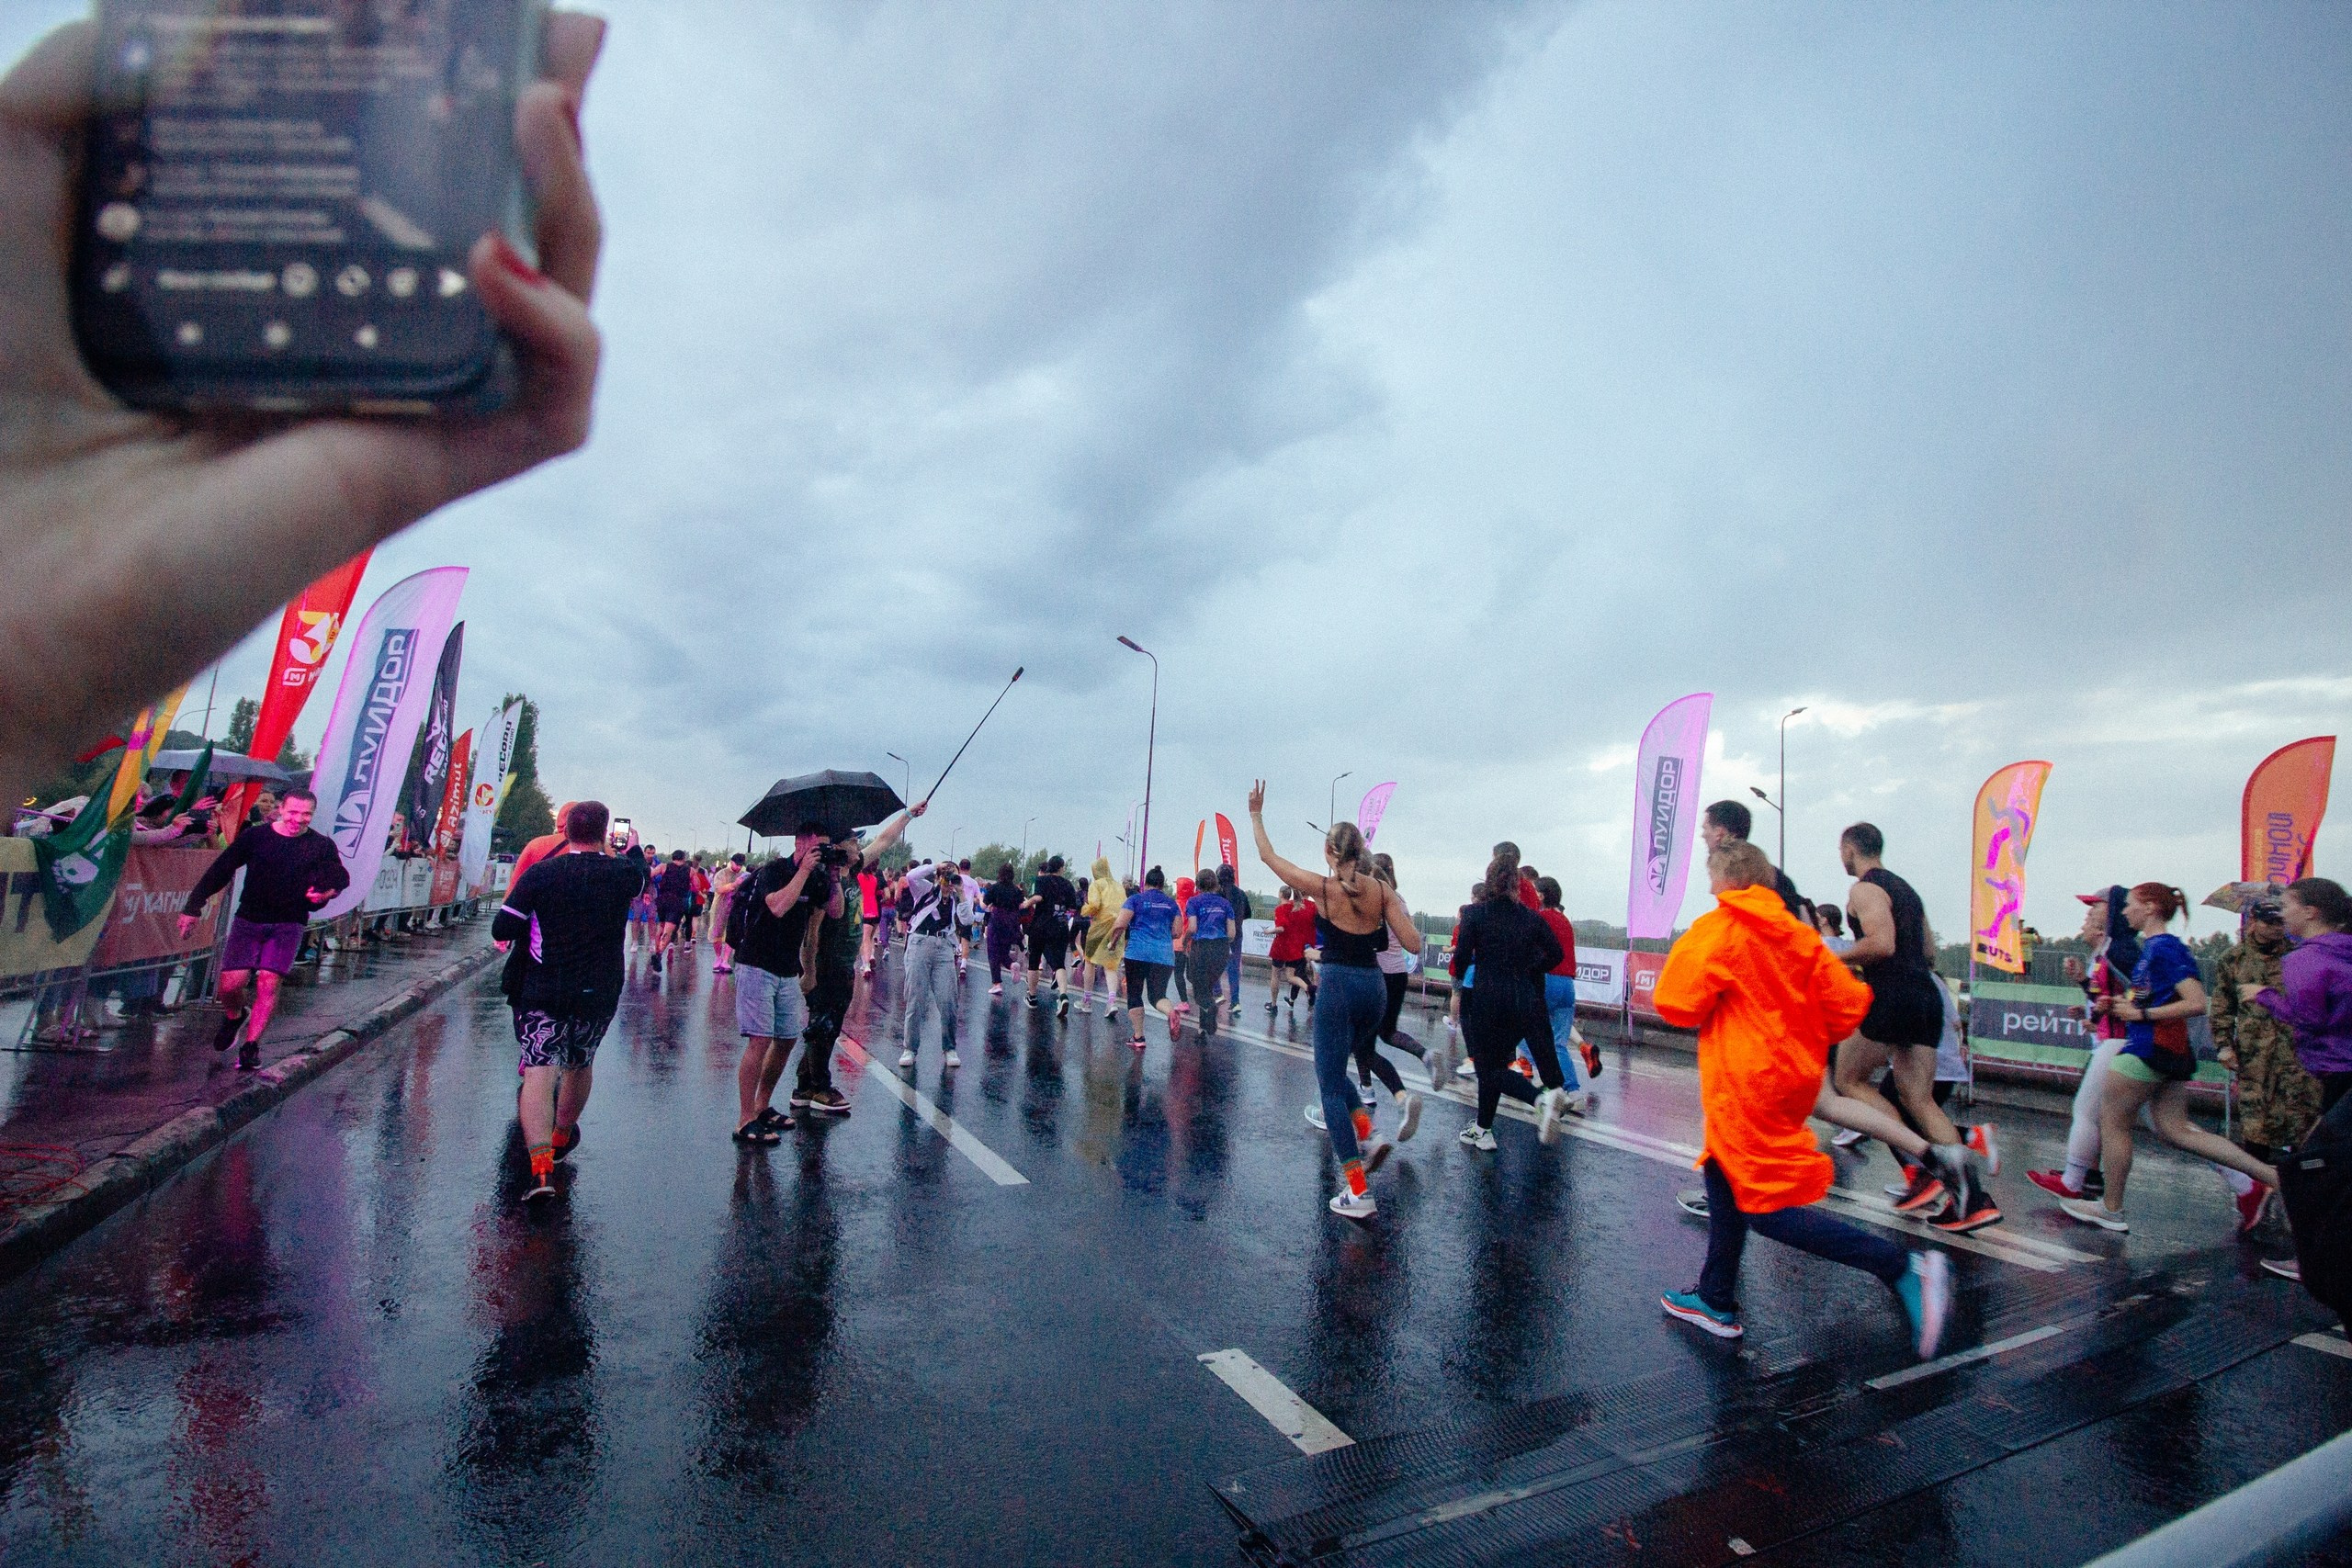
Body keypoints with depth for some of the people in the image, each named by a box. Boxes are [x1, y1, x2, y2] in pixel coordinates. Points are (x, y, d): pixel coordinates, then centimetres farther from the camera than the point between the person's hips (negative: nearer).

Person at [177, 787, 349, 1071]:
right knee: (231, 984, -6)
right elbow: (220, 871, 5)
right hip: (249, 919, 1)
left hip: (288, 925, -1)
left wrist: (328, 891, -13)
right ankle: (234, 1016, 28)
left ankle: (251, 1045, 1)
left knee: (269, 982, -12)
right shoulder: (255, 837, 0)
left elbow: (341, 877, 10)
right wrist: (193, 907, 2)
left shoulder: (321, 845, 1)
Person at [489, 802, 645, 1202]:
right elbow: (638, 870, 23)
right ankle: (561, 1139, 44)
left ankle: (541, 1167, -22)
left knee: (539, 1072, -7)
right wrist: (635, 846, 44)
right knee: (580, 1064, 22)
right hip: (598, 996, 2)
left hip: (541, 992, -2)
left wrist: (533, 922, 14)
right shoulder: (621, 873, -2)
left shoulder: (540, 873, -7)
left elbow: (502, 929, -7)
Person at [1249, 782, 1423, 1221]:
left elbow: (1269, 857, 3)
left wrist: (1256, 814, 13)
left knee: (1331, 1084, 3)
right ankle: (1368, 1137, 11)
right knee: (1334, 1070, 28)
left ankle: (1358, 1194, 0)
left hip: (1338, 986, -5)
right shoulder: (1383, 890, 1)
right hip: (1375, 986, 6)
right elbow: (1413, 944, -2)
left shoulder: (1323, 886, -8)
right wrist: (1403, 909, 16)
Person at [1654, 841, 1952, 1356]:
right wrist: (1803, 1037, 20)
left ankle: (1904, 1267, -11)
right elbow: (1849, 1002, 6)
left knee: (1770, 1208, -2)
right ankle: (1716, 1303, 27)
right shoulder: (1796, 932, 7)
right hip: (1792, 1076, 9)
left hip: (1746, 1084, -9)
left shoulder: (1717, 928, -13)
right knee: (1725, 1179, 18)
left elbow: (1676, 1003, -18)